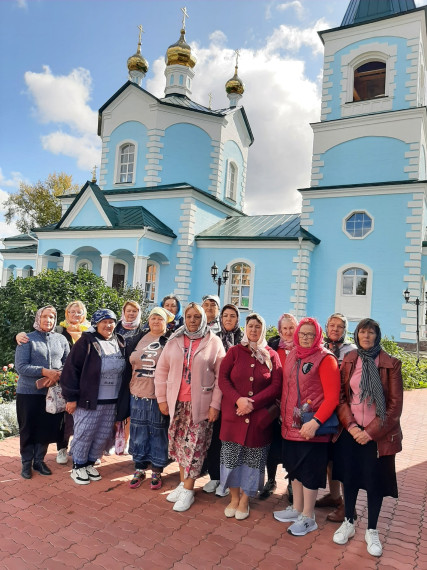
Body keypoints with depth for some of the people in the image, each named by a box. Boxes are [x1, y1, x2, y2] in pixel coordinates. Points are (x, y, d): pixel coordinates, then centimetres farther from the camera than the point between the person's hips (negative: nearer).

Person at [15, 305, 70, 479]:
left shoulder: (61, 339, 5)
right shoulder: (27, 339, -4)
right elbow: (20, 367, -11)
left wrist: (57, 375, -14)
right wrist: (45, 372, -21)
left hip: (53, 392, 3)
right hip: (29, 393, -3)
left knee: (48, 428, 9)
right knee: (28, 429, 8)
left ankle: (39, 460, 27)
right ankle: (26, 463, 25)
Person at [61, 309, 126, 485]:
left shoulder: (119, 343, 7)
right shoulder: (86, 342, -9)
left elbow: (125, 369, 16)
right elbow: (72, 370, -11)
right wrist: (71, 397, -12)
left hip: (111, 402, 5)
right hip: (88, 400, -5)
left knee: (103, 435, 13)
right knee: (84, 434, 5)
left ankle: (90, 463, 32)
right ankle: (78, 467, 25)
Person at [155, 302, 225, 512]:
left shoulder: (214, 343, -4)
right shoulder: (174, 341, 5)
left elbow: (220, 376, -5)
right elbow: (161, 370, 7)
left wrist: (215, 405, -8)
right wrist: (161, 398, 4)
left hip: (201, 404, -3)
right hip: (177, 403, 3)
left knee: (194, 446, 1)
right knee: (179, 443, 12)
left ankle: (188, 491, 14)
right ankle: (182, 483, 28)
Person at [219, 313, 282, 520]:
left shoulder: (271, 355, 3)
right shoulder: (234, 351, 4)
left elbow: (276, 386, -3)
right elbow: (223, 378, -2)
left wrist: (253, 402, -13)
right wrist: (238, 399, -16)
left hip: (259, 416, 0)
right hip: (233, 414, 1)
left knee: (253, 458, 7)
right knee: (231, 455, 6)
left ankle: (245, 500, 26)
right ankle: (234, 498, 27)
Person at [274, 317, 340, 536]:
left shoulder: (325, 359, -12)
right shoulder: (291, 356, 8)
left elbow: (332, 397, -17)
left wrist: (315, 422, -24)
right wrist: (283, 415, 11)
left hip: (312, 428, -6)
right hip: (290, 426, 7)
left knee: (310, 472, 7)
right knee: (295, 468, 19)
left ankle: (308, 518, 24)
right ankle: (297, 509, 37)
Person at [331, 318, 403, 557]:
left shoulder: (391, 364, -7)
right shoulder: (348, 361, 1)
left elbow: (395, 404, -9)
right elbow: (340, 396, 1)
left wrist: (371, 432, -13)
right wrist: (350, 426, -12)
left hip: (378, 434, -2)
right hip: (350, 432, 2)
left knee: (375, 480, 9)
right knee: (349, 476, 13)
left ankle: (372, 531, 29)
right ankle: (348, 523, 34)